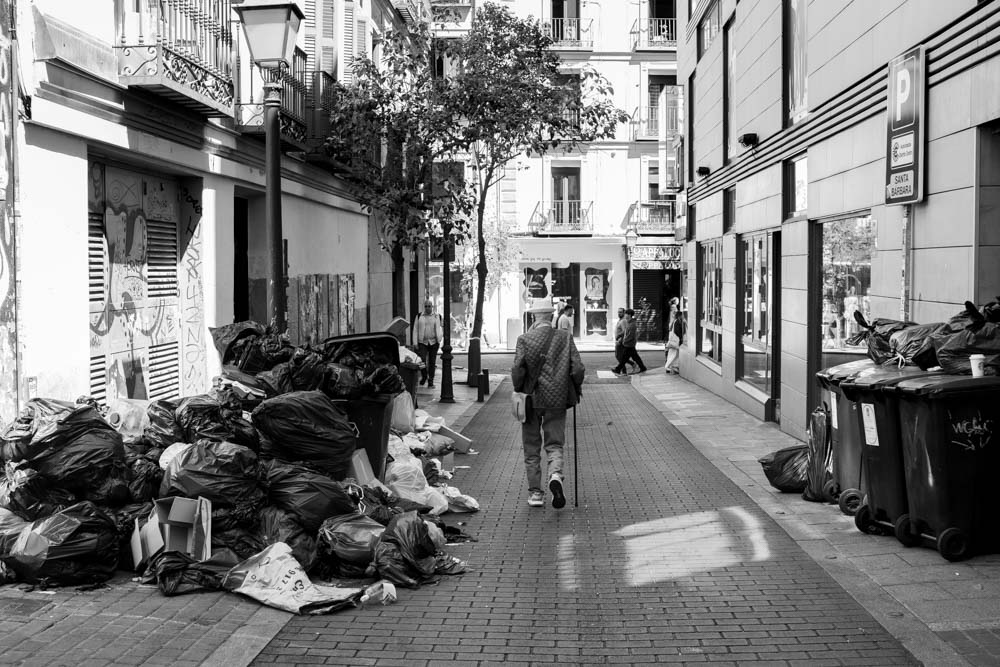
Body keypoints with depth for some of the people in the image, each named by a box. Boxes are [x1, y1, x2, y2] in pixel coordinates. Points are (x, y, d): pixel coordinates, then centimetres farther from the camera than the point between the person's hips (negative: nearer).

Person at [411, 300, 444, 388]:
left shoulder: (437, 317, 6)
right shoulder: (419, 316, 6)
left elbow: (442, 327, 16)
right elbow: (415, 330, 6)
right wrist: (415, 343, -1)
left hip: (433, 342, 0)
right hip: (422, 342, 0)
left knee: (432, 362, 2)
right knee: (422, 361, -11)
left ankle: (430, 381, 11)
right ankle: (424, 377, 14)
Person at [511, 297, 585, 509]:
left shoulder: (524, 339, -6)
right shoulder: (565, 338, -1)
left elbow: (517, 370, -13)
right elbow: (578, 369, -6)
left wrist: (519, 391, 3)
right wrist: (576, 389, 10)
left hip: (531, 399, -1)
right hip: (557, 400, 1)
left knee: (531, 448, 11)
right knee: (554, 444, 8)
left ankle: (535, 492, 13)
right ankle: (555, 475, -20)